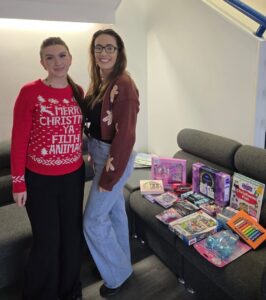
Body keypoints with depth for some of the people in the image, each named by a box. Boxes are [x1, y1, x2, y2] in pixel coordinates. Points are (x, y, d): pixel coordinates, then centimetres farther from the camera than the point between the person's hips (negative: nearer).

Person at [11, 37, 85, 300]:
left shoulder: (78, 92, 3)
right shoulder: (30, 92, -10)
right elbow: (18, 140, -8)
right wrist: (18, 182, -7)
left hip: (73, 177, 4)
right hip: (40, 180, -4)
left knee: (72, 237, 16)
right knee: (46, 242, 7)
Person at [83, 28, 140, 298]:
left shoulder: (123, 84, -20)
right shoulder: (98, 81, 7)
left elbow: (125, 135, -23)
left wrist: (109, 176, -19)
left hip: (114, 158, -9)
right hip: (100, 154, 9)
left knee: (93, 220, 2)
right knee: (115, 210, 21)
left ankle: (117, 274, 27)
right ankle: (121, 263, 43)